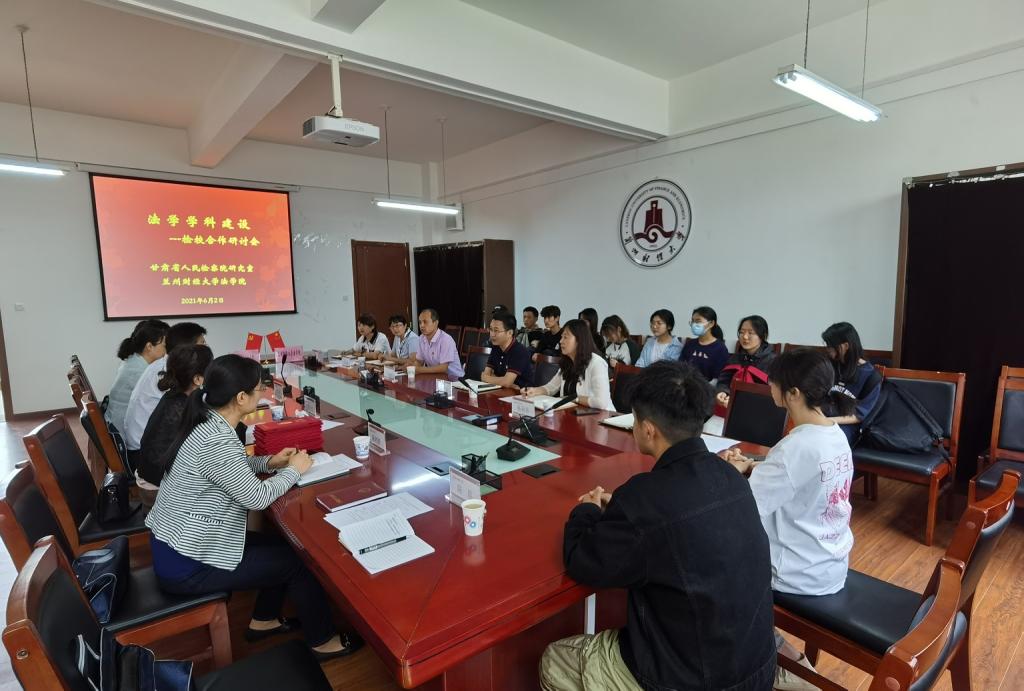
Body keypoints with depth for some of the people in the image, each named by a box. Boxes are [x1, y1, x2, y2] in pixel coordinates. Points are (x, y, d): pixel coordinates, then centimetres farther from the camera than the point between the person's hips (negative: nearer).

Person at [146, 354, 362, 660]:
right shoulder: (218, 441, -31)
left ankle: (263, 620, 34)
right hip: (185, 565, -9)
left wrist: (268, 462, 3)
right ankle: (322, 641, 18)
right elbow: (257, 498, -23)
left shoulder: (206, 423, -1)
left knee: (284, 544, 17)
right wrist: (293, 470, -8)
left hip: (174, 543, 9)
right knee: (300, 559, 0)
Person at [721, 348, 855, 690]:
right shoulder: (836, 434, -2)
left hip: (803, 573, -8)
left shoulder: (797, 446, -30)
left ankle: (789, 661, 26)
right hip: (833, 563, 8)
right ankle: (786, 658, 29)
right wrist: (751, 466, 1)